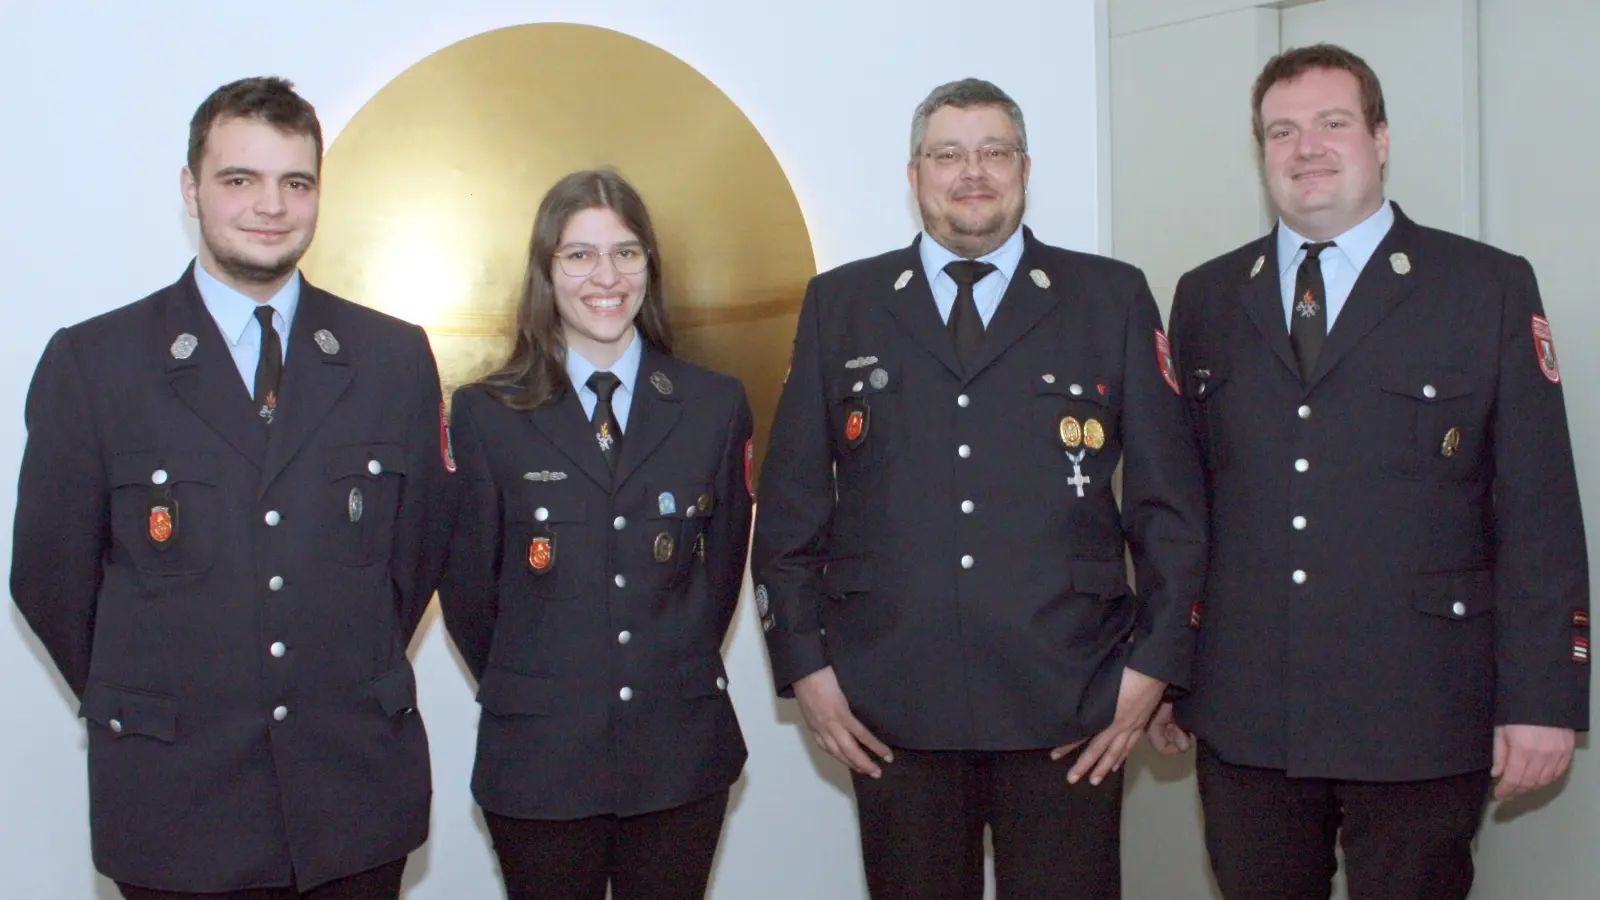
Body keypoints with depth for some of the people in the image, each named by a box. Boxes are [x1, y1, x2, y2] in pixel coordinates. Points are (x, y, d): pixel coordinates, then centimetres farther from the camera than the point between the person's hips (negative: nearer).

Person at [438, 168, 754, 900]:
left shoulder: (716, 406, 3)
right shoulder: (485, 415, -2)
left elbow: (723, 568, 9)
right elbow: (469, 593, 3)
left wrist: (676, 677, 10)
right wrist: (525, 692, 8)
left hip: (681, 757, 2)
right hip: (539, 761, -1)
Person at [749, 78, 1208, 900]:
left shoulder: (1113, 299, 6)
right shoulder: (839, 304, 8)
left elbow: (1170, 499, 5)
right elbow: (791, 502, 7)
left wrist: (1152, 664, -1)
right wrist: (804, 664, 1)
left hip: (1069, 706, 0)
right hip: (894, 708, 1)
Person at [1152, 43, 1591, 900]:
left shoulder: (1489, 288, 1)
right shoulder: (1207, 298, 10)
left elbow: (1539, 508, -3)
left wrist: (1543, 698, -7)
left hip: (1418, 719, -2)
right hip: (1242, 714, 3)